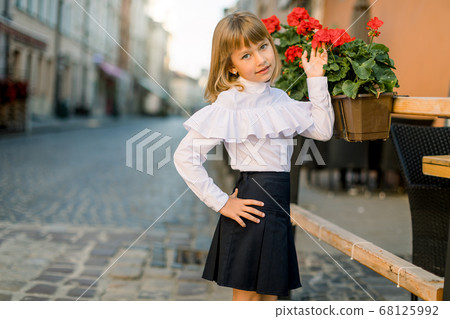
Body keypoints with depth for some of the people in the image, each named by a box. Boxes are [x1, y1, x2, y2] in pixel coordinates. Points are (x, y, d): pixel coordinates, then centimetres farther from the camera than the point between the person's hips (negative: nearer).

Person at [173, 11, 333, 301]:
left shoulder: (280, 99, 10)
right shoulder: (229, 105, -13)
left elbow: (323, 130, 10)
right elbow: (185, 157, -17)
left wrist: (316, 80, 6)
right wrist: (221, 203, -15)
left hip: (278, 207, 7)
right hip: (252, 210, -7)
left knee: (270, 294, 16)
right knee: (246, 296, 5)